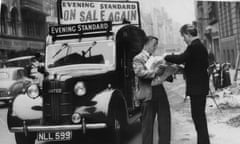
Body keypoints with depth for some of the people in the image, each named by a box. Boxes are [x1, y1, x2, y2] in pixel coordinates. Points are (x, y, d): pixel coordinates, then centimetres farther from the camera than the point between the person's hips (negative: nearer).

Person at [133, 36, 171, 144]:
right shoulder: (138, 58, -1)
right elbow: (139, 72, -18)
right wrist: (155, 71, -24)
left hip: (160, 93, 7)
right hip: (148, 95, -6)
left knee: (165, 121, 8)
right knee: (148, 124, 2)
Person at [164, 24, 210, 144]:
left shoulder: (194, 46, -17)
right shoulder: (200, 46, 15)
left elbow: (180, 59, -24)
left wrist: (166, 57, -8)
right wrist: (183, 69, 16)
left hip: (197, 87, -10)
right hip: (200, 86, 10)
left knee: (198, 116, -5)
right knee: (199, 116, 16)